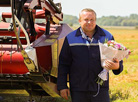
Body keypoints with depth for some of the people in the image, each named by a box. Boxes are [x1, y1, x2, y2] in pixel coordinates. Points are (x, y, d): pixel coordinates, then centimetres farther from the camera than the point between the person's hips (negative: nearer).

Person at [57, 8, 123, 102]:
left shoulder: (107, 36, 5)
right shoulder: (70, 39, 4)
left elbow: (118, 59, 10)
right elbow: (63, 64, 7)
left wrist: (117, 67, -15)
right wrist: (62, 86, 2)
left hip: (100, 89, 0)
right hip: (78, 91, 0)